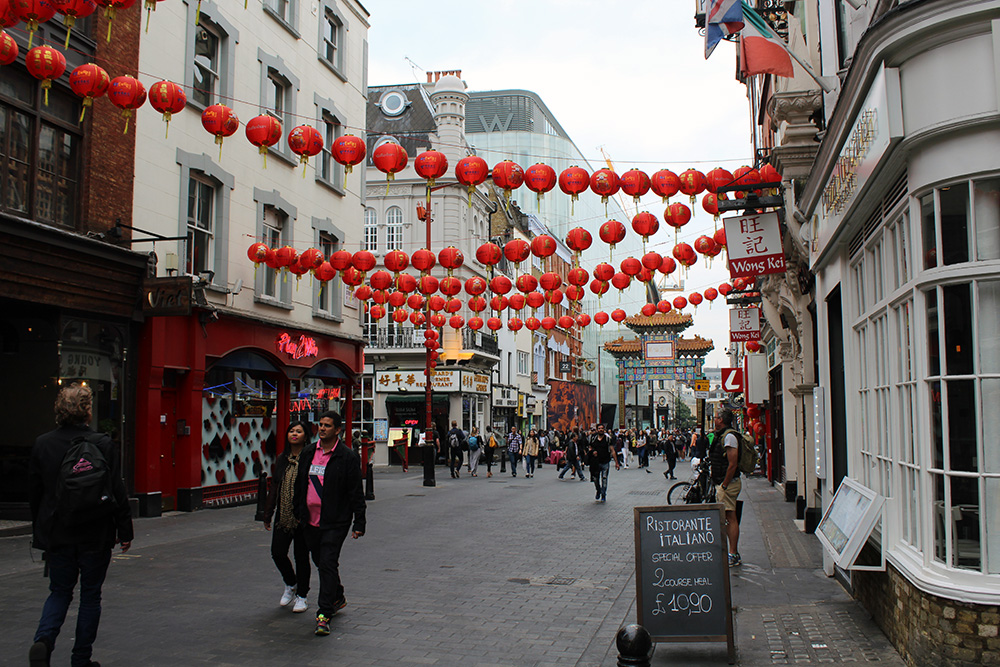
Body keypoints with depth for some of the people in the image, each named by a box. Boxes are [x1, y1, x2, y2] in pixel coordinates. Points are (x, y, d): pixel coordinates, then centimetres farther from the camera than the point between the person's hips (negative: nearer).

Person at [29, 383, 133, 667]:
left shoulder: (42, 444, -1)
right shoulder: (103, 444, -9)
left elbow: (34, 492, 5)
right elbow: (118, 492, -7)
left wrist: (40, 530, 16)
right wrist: (124, 531, 1)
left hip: (56, 534, 2)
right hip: (96, 535, -2)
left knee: (59, 591, 16)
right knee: (90, 595, 10)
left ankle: (43, 640, -8)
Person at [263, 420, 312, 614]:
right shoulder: (282, 459, 11)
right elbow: (274, 487, 16)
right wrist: (267, 515, 16)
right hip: (283, 516, 5)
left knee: (301, 556, 4)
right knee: (277, 553, 0)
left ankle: (302, 596, 20)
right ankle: (290, 585, 28)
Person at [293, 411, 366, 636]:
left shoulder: (347, 457, -9)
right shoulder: (308, 453, 7)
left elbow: (356, 492, -8)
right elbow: (300, 484, 17)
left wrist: (359, 522, -10)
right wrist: (297, 511, 17)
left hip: (335, 521, -6)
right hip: (311, 520, 6)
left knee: (328, 564, -11)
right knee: (320, 562, 18)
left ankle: (324, 614, -8)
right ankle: (337, 598, 39)